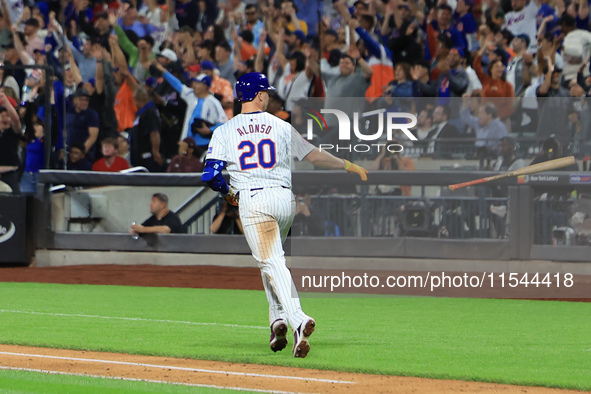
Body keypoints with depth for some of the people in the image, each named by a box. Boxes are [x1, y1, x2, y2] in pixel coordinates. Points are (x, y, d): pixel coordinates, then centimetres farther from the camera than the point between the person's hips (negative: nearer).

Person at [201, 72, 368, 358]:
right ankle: (278, 318, 13)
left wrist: (227, 193, 18)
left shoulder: (225, 131, 5)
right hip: (285, 198, 3)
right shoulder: (281, 127, 8)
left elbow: (210, 175, -2)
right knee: (271, 257, 24)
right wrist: (348, 165, 21)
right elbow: (313, 155, 9)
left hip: (252, 200, -3)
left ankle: (297, 319, -28)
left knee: (272, 262, -8)